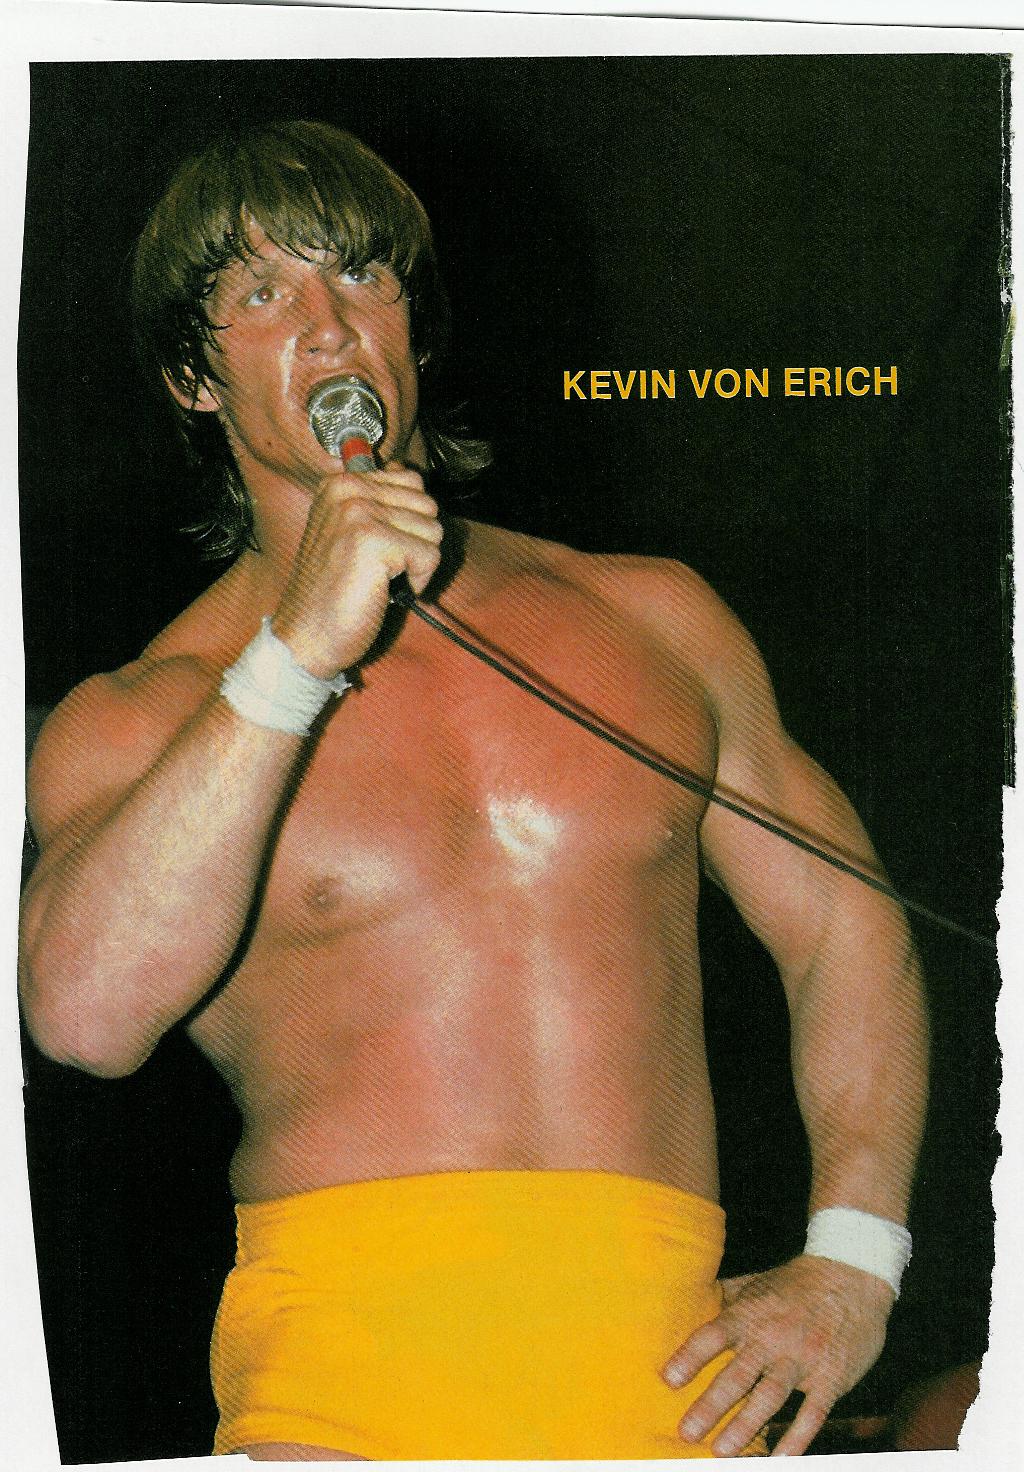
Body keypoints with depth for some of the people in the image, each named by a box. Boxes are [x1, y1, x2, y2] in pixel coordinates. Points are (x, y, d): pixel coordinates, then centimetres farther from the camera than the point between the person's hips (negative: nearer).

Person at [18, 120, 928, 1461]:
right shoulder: (133, 721, 5)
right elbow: (85, 1012, -14)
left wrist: (849, 1263, 7)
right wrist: (300, 651, -17)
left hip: (673, 1363, 2)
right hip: (349, 1364, -1)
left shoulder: (654, 618, 14)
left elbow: (846, 921, 19)